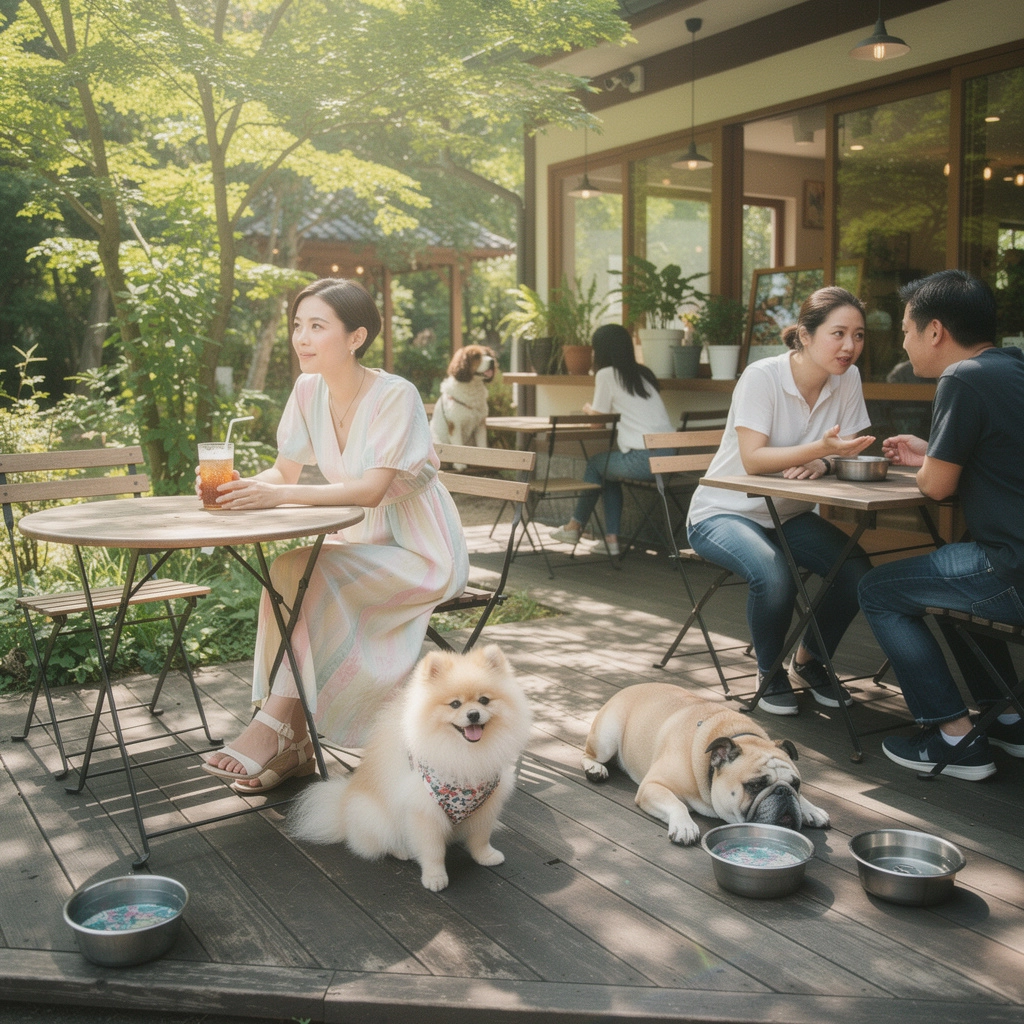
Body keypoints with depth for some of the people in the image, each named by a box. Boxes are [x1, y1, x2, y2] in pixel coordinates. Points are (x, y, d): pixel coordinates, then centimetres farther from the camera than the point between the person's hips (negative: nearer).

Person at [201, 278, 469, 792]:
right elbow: (285, 471, 3)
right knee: (284, 573, -21)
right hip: (367, 543, 6)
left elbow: (371, 489, -30)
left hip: (425, 556, -6)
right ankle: (290, 743, -16)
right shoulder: (309, 390, 0)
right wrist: (242, 488, -19)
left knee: (302, 573, -27)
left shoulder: (395, 396, -20)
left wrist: (279, 495, -39)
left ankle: (275, 727, -16)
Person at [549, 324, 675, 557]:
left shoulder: (607, 374, -1)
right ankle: (611, 538, 22)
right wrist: (596, 410, 36)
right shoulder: (643, 373, 19)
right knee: (608, 468, 26)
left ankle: (575, 526, 34)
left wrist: (588, 409, 25)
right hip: (669, 456, 7)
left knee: (595, 463, 19)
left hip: (642, 459, -7)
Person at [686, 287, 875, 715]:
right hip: (725, 512, -5)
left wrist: (823, 463, -29)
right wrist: (820, 448, -40)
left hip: (790, 516, 6)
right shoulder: (762, 377, -20)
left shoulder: (847, 379, -4)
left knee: (858, 570, -19)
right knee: (773, 576, -34)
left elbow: (847, 450, -6)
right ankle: (770, 674, -3)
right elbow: (752, 459, -26)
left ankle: (808, 662, 9)